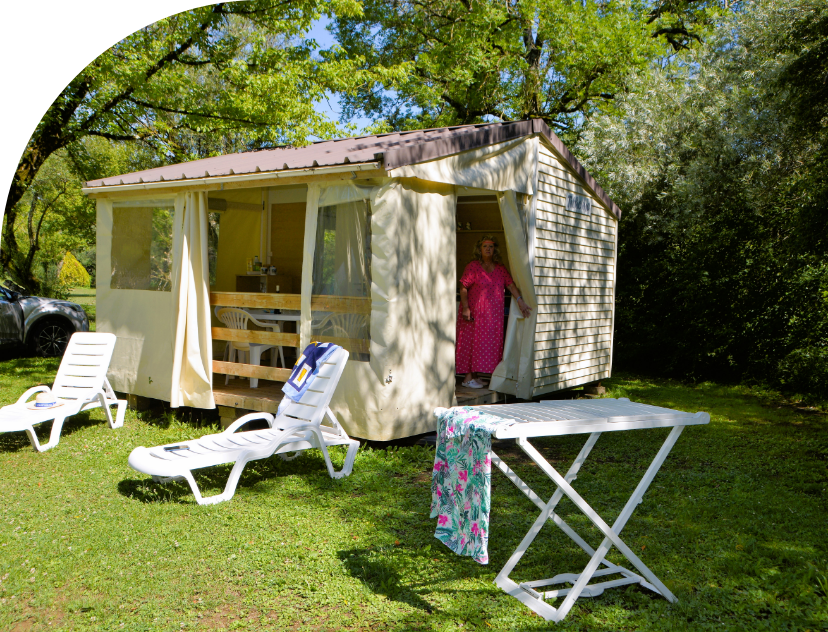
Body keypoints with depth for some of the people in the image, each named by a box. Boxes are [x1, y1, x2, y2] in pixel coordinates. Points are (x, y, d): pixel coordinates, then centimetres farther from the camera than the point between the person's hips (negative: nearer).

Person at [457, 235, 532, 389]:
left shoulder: (500, 268, 9)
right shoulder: (473, 266, -6)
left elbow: (510, 285, 1)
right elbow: (463, 288, -9)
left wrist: (520, 301, -13)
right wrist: (465, 308, -17)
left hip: (493, 313, 6)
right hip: (474, 311, -6)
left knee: (489, 343, 6)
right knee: (471, 341, -4)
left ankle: (474, 376, 15)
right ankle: (467, 378, 1)